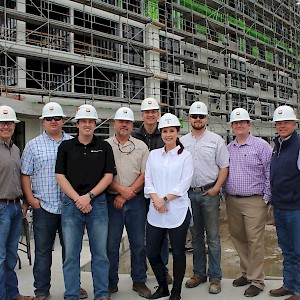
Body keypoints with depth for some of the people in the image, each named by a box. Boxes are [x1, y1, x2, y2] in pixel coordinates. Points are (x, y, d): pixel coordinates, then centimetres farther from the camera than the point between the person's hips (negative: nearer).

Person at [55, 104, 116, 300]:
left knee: (100, 252, 6)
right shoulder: (66, 146, 7)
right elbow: (60, 176, 2)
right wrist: (78, 199, -9)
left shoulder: (104, 147, 7)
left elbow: (108, 176, 2)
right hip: (71, 204, 0)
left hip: (98, 203, 0)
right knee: (71, 254, 5)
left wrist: (89, 196, -10)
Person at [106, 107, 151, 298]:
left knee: (138, 243, 7)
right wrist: (120, 189, -13)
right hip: (112, 200, -1)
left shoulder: (141, 146, 7)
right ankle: (111, 282, 20)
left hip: (136, 200, 1)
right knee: (111, 244, 5)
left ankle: (139, 281, 21)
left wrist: (126, 195, -7)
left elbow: (145, 174, 1)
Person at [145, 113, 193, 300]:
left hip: (178, 211, -3)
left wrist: (165, 199, -14)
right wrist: (156, 199, -11)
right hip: (155, 212, 4)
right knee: (152, 252, 6)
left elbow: (184, 184, -8)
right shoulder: (153, 155, 11)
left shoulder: (185, 156, 0)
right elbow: (148, 180, 5)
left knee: (178, 252, 6)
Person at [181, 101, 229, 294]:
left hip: (209, 193, -3)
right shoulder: (182, 141, 10)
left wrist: (216, 188, -10)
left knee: (213, 238, 1)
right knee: (196, 237, 12)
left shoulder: (216, 140, 1)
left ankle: (215, 277, 10)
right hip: (189, 194, 3)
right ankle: (199, 273, 24)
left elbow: (224, 167, -1)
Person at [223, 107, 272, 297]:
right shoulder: (228, 148, 12)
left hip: (254, 201, -5)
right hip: (232, 201, 5)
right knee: (238, 238, 11)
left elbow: (270, 173, -4)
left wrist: (267, 199, -7)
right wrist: (225, 193, 9)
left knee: (255, 241, -4)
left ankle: (256, 280, 6)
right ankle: (246, 272, 27)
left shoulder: (261, 145, -2)